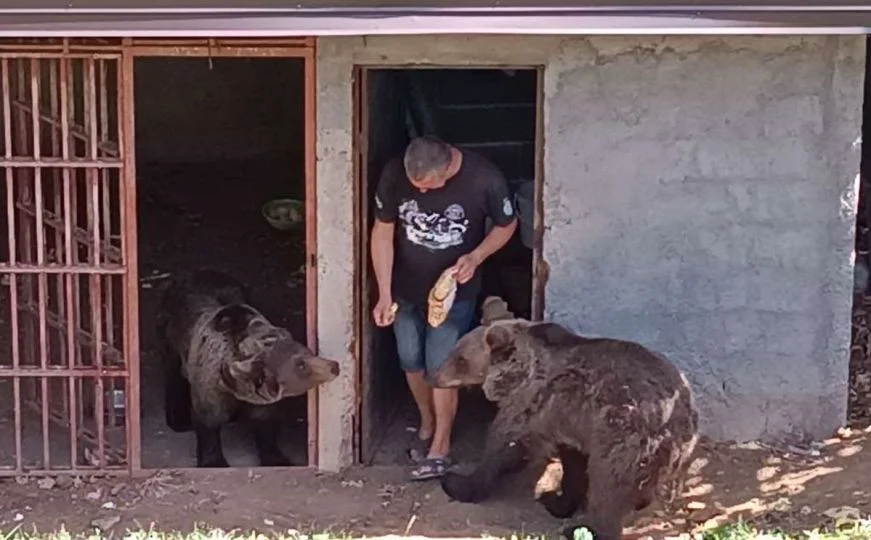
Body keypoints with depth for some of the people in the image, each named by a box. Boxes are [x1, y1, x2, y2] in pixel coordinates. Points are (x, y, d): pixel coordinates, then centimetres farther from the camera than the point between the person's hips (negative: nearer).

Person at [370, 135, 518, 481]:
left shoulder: (484, 179, -26)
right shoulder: (394, 175, -22)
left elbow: (506, 225, -7)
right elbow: (383, 232, -10)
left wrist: (475, 257, -23)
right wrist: (384, 294, -13)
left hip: (454, 290, -3)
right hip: (406, 288, 3)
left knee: (441, 367, 1)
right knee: (411, 361, 15)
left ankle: (440, 446, 20)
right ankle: (427, 421, 41)